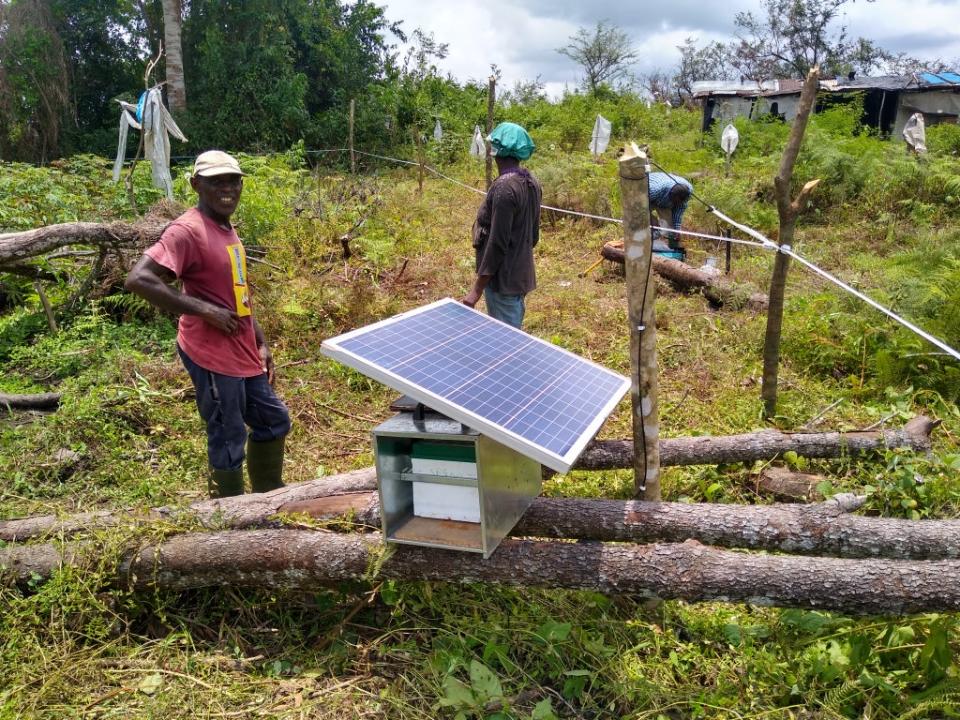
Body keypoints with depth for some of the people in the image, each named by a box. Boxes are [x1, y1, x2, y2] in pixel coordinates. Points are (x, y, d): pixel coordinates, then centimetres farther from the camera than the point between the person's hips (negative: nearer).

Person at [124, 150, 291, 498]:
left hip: (243, 352, 10)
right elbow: (138, 279, -25)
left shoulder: (226, 229, 13)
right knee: (229, 440, 0)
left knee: (273, 421, 19)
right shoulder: (187, 230, -15)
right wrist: (203, 310, -24)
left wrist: (261, 344, 17)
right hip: (212, 354, -10)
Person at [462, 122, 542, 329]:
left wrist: (477, 289, -20)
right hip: (521, 274, 9)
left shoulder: (504, 188, -23)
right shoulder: (530, 182, 5)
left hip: (503, 279, -9)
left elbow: (497, 243, -24)